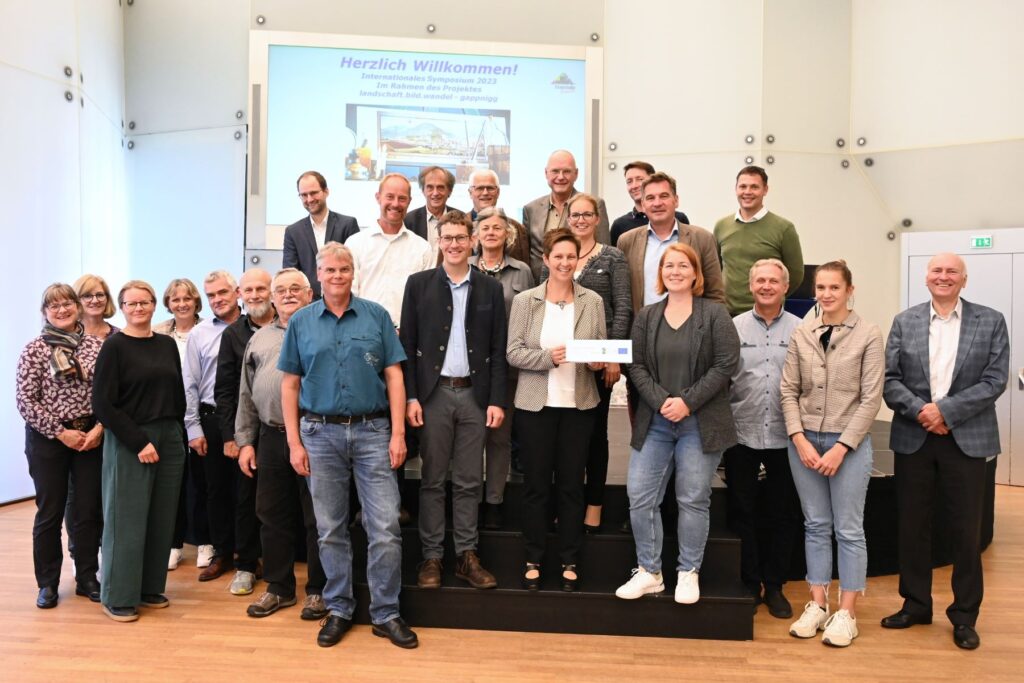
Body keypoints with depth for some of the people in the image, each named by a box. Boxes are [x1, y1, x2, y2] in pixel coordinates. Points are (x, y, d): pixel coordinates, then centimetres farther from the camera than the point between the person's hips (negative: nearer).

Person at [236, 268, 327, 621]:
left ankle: (318, 590, 18)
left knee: (317, 517, 4)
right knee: (273, 515, 13)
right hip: (271, 437, 5)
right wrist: (245, 441, 11)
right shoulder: (259, 339, 15)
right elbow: (246, 395, 16)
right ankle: (279, 587, 28)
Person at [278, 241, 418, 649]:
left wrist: (398, 433, -6)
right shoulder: (301, 322, 6)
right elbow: (290, 385, 6)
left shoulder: (376, 316, 3)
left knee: (386, 527, -2)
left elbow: (393, 376, 0)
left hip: (372, 431, -1)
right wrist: (294, 442, 0)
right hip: (321, 434, 1)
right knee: (330, 530, 11)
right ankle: (338, 609, 26)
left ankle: (386, 613, 13)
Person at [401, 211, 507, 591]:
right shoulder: (419, 284, 4)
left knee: (469, 482, 7)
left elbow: (498, 350, 5)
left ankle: (467, 556, 18)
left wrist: (497, 400, -1)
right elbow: (407, 344, 1)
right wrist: (410, 396, -7)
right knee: (432, 480, 6)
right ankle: (431, 557, 16)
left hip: (474, 394, 1)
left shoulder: (490, 288, 7)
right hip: (433, 393, -1)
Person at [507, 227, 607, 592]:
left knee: (572, 484, 9)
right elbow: (513, 352, -4)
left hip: (579, 403, 1)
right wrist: (547, 357, -19)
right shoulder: (524, 300, 1)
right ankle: (533, 559, 21)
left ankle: (570, 561, 21)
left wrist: (598, 361, -14)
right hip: (535, 403, -1)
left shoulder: (593, 301, 4)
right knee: (536, 483, 7)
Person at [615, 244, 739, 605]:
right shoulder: (646, 316, 8)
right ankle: (649, 572, 16)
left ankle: (689, 573, 21)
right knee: (640, 496, 1)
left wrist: (688, 402, -14)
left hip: (700, 423, -3)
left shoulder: (714, 314, -1)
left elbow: (725, 364, -8)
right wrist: (661, 401, -12)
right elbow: (637, 366, 3)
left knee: (694, 499, 5)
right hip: (654, 422, 3)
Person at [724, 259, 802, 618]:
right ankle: (748, 584, 23)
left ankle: (774, 586, 24)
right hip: (741, 434, 0)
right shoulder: (733, 327, 3)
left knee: (783, 514, 9)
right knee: (742, 512, 9)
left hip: (784, 436, 0)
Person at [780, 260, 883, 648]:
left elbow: (871, 398, -7)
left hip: (849, 442, -3)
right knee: (815, 525, 11)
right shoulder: (801, 335, 4)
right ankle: (817, 605, 20)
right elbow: (789, 391, 4)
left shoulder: (868, 335, -4)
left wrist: (841, 447, -12)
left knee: (849, 529, 4)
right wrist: (800, 440, -7)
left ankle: (846, 613, 14)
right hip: (804, 440, 3)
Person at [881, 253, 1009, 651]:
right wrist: (920, 410, -16)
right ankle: (915, 604, 25)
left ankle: (964, 615, 22)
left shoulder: (991, 322, 2)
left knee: (966, 531, 6)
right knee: (912, 526, 10)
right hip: (913, 439, 2)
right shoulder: (904, 322, 5)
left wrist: (946, 410, -17)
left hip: (966, 439, -1)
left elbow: (995, 380, -7)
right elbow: (889, 379, 0)